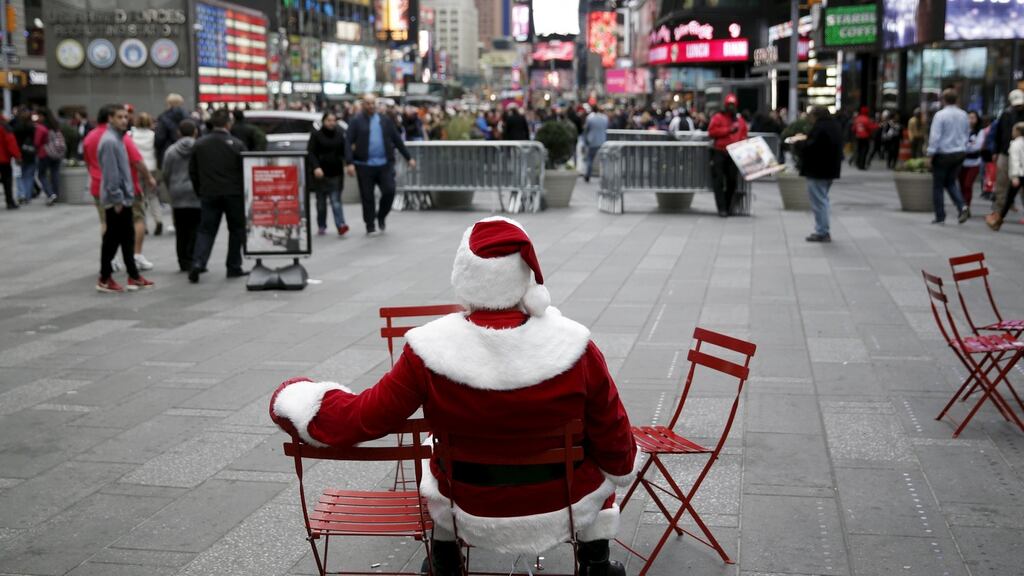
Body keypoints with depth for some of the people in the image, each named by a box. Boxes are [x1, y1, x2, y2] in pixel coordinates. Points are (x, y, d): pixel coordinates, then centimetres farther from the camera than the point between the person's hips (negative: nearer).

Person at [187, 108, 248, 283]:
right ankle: (234, 267, 12)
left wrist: (199, 191, 17)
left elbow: (193, 171, 7)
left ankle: (198, 263, -12)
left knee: (206, 230, 7)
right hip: (233, 194, -3)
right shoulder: (236, 145, -7)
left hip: (209, 195, 3)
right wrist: (246, 193, 7)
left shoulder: (199, 144, 3)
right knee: (236, 230, 11)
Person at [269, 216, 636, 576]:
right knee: (601, 467, 34)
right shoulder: (574, 346, -23)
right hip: (567, 507, 0)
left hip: (475, 515, 0)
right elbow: (612, 436, -10)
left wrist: (295, 401, 3)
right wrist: (623, 468, 13)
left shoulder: (432, 352, -25)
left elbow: (360, 419, -15)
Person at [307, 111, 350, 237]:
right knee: (321, 202, 8)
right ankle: (321, 226, 19)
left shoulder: (340, 135, 8)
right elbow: (311, 153, -7)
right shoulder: (316, 135, 0)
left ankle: (340, 225, -19)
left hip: (336, 174, 1)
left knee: (336, 200, -8)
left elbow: (344, 152, 11)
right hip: (321, 174, -1)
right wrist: (316, 167, -22)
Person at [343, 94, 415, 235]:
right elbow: (348, 142, -4)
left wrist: (408, 158, 14)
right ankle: (370, 226, 16)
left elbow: (397, 140, 15)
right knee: (367, 197, 2)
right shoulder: (356, 121, 2)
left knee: (389, 191, -8)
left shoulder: (385, 120, 11)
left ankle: (381, 216, 19)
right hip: (365, 165, -2)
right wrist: (349, 163, -15)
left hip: (385, 164, 2)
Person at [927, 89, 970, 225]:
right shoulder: (963, 115, 5)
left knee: (938, 186, 6)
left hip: (943, 154, -6)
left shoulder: (940, 115, -14)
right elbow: (967, 133, 14)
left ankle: (940, 216, 8)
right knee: (951, 182, 18)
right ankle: (962, 208, -3)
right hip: (960, 153, 6)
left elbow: (935, 136, -17)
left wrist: (930, 154, -11)